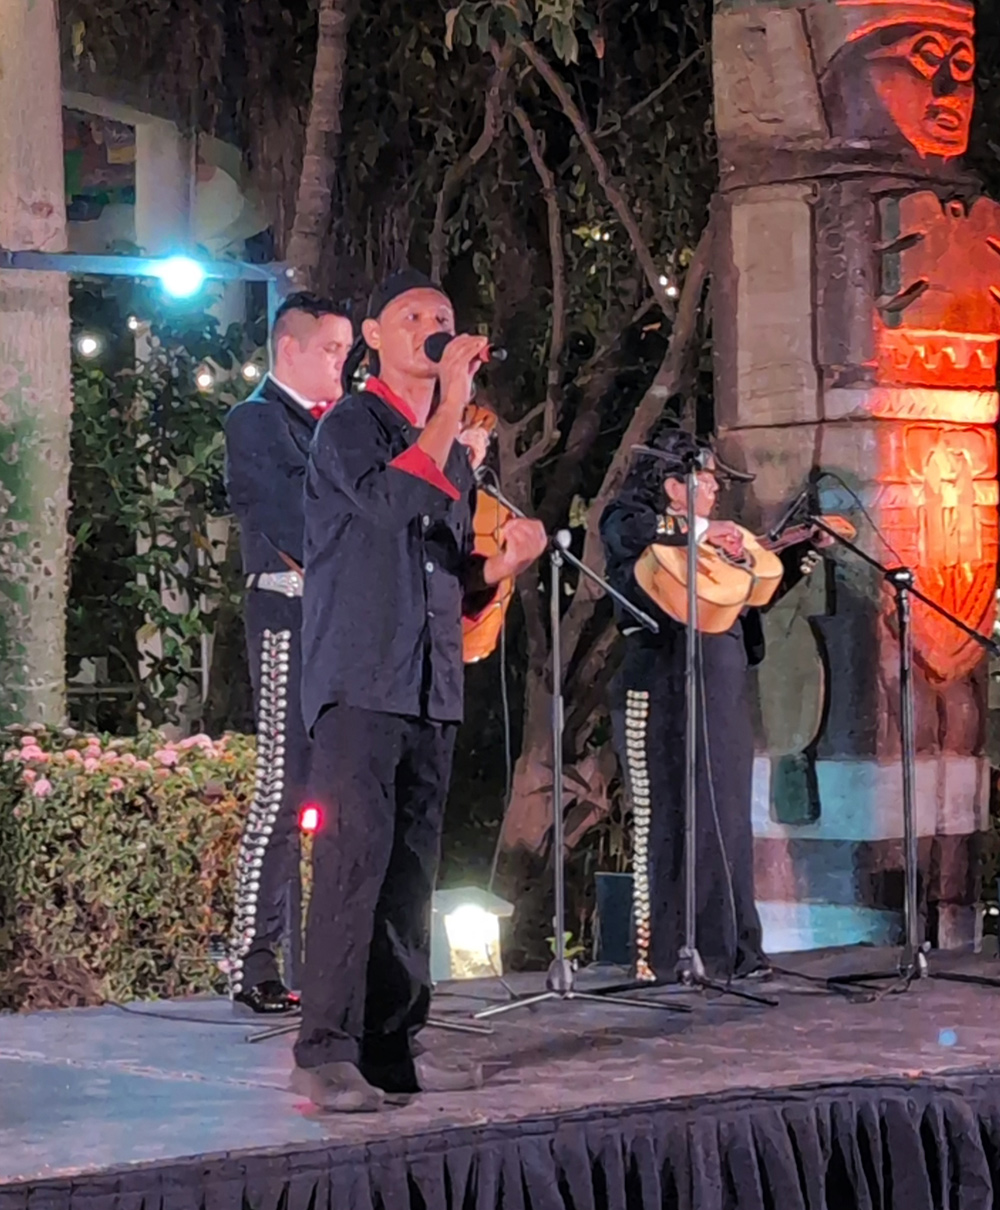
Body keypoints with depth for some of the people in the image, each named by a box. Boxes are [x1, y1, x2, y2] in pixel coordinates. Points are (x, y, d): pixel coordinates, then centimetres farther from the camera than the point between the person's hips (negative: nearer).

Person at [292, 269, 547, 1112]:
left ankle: (394, 1046, 11)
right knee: (353, 861, -13)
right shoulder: (351, 426, -2)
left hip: (433, 690, 7)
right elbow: (389, 502, -22)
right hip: (361, 685, -7)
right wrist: (451, 405, -20)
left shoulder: (454, 453, 21)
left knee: (412, 871, 7)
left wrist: (503, 565, 6)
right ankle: (327, 1051, -14)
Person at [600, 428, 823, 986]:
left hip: (721, 694, 8)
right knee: (664, 817, -7)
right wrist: (699, 535, -25)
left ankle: (730, 951, 11)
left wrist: (800, 558, 17)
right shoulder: (633, 521, 1)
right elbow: (623, 533, -22)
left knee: (728, 819, 7)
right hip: (662, 690, -8)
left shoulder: (722, 538, 22)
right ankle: (656, 956, -5)